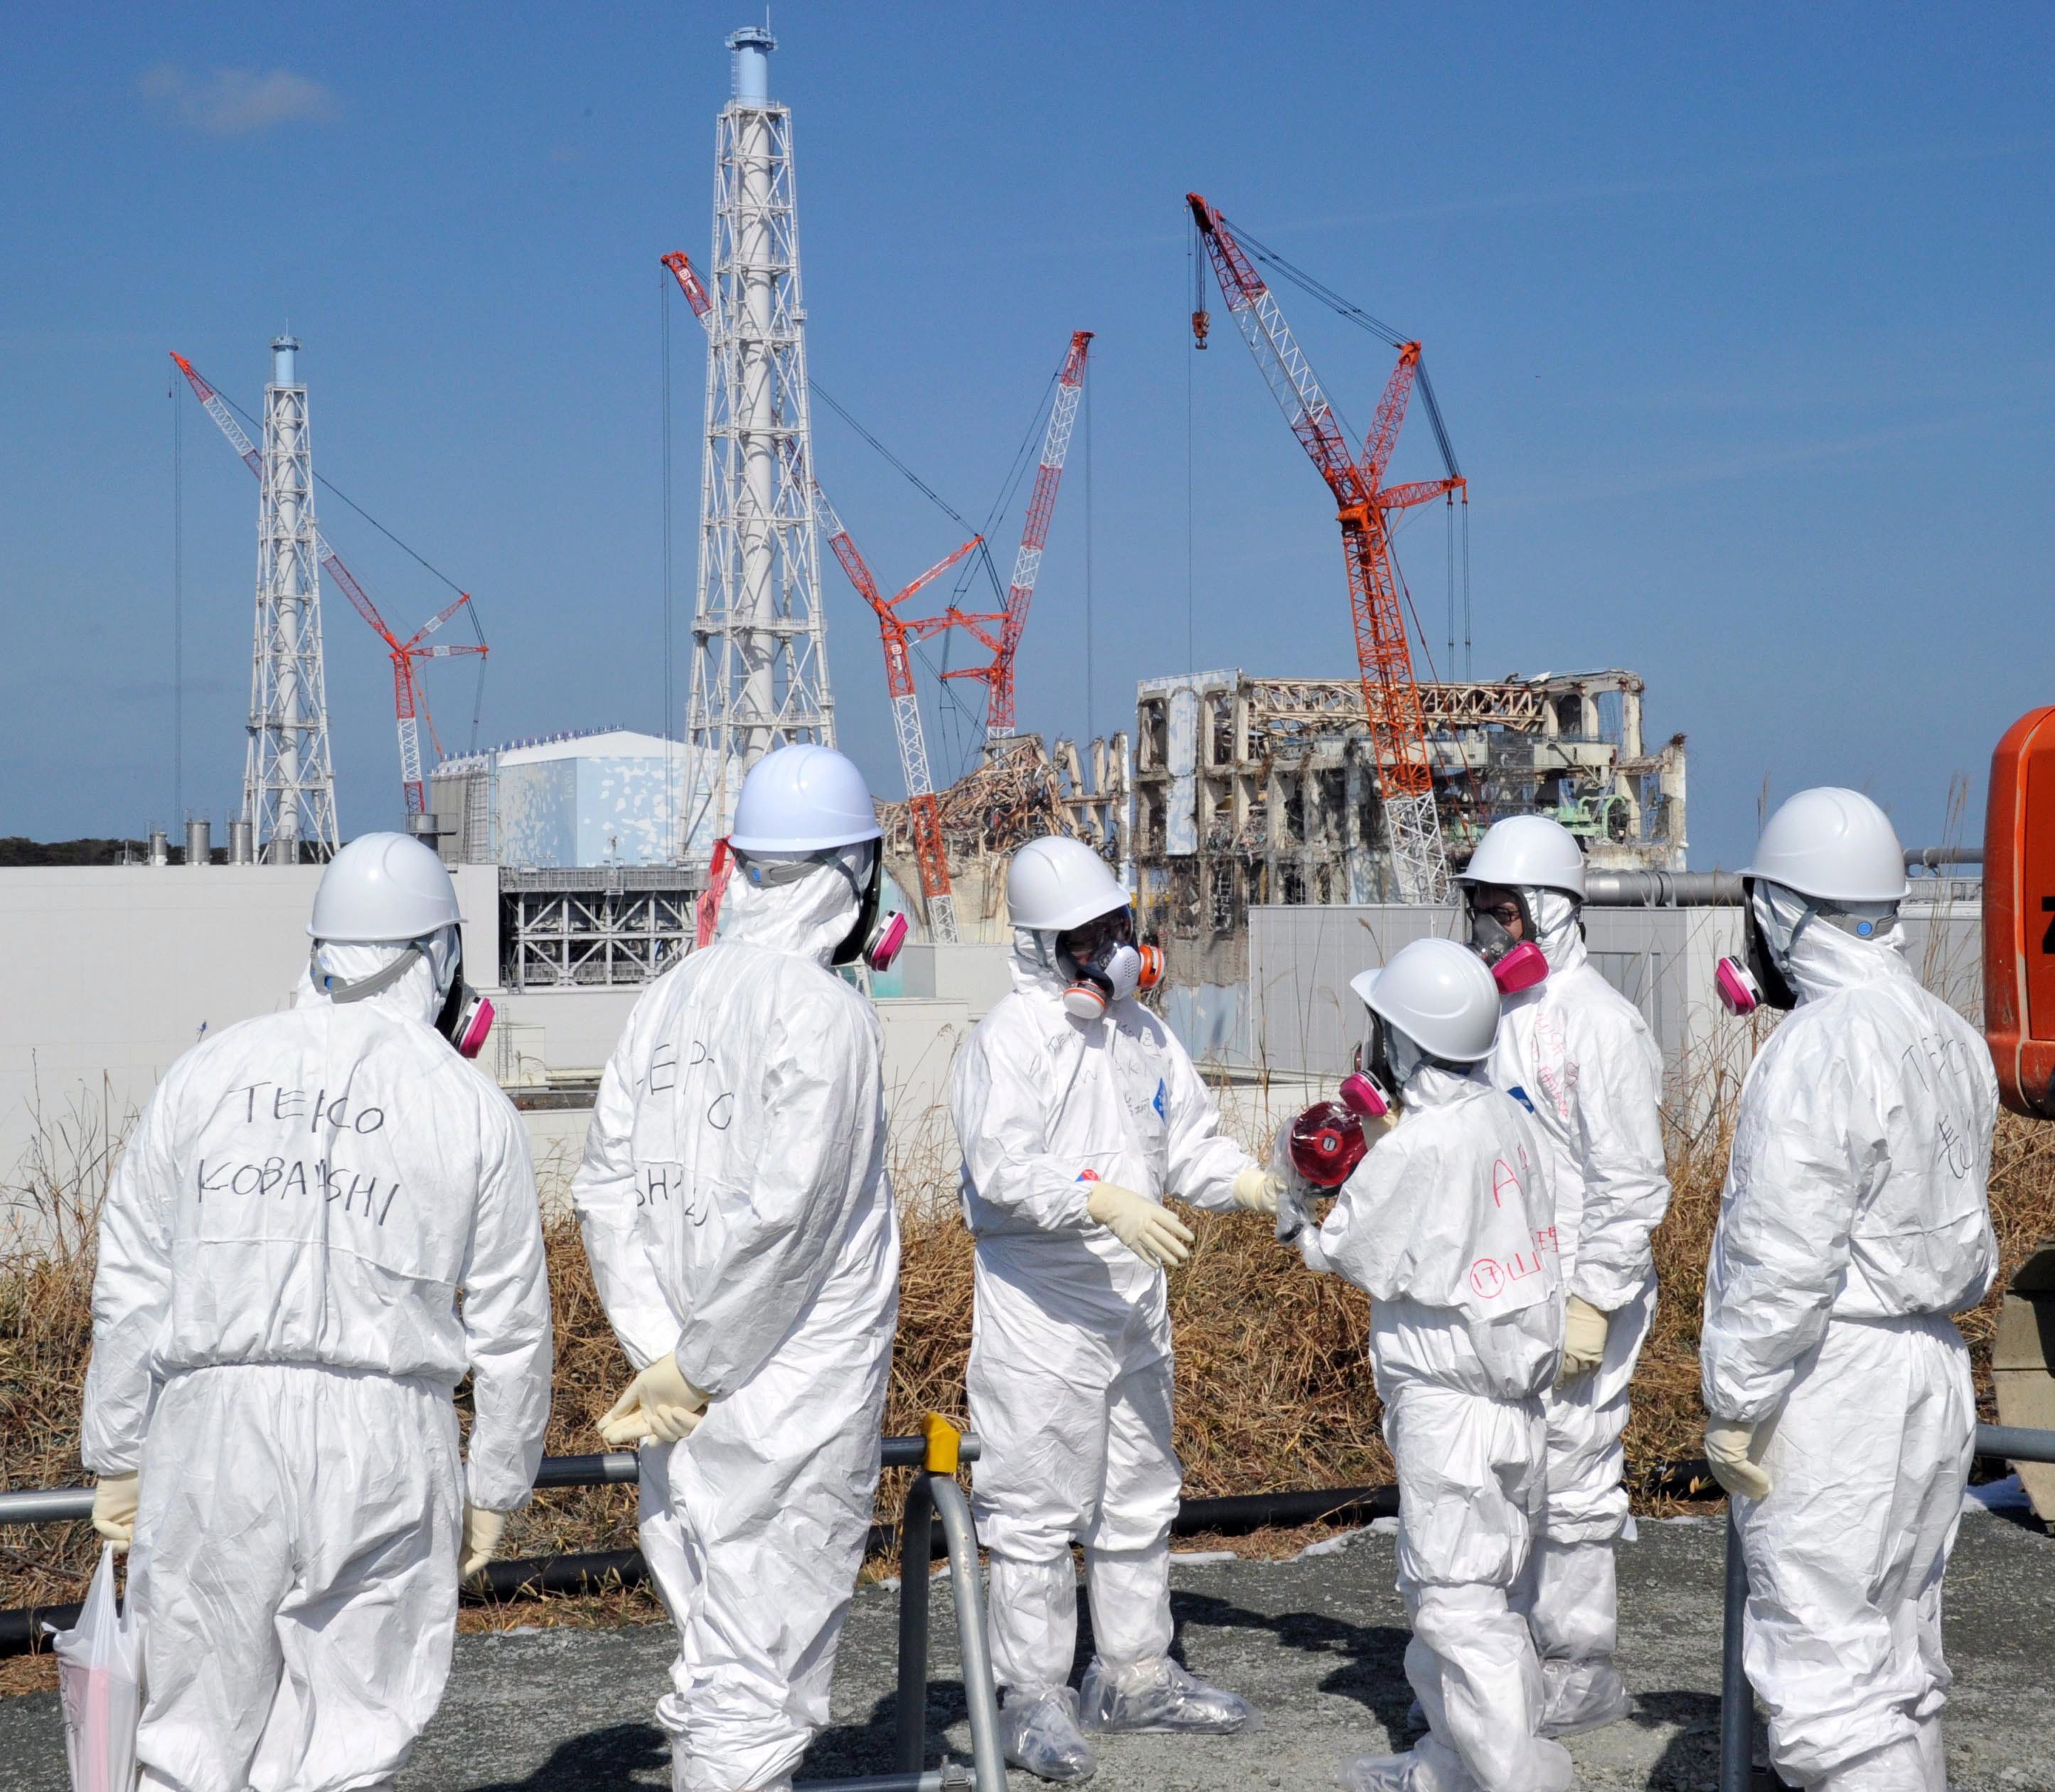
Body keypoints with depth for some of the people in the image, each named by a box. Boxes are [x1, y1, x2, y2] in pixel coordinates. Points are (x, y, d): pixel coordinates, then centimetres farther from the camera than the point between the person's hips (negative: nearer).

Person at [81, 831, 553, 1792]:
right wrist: (496, 1486, 15)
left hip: (214, 1426, 1)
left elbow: (130, 1283, 8)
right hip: (383, 1439, -1)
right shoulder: (472, 1107, 3)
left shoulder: (207, 1073, 7)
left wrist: (115, 1457, 14)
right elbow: (510, 1326, 5)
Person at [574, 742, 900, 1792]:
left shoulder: (670, 998, 7)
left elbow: (606, 1192, 4)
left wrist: (659, 1349, -2)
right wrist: (695, 1367, -11)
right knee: (763, 1674, -1)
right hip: (796, 1393, -7)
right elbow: (781, 1215, -20)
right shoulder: (822, 1008, -14)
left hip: (692, 1412, 7)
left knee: (712, 1664, 17)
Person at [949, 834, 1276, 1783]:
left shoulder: (1141, 1031, 9)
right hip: (1039, 1309, -8)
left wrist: (1248, 1182, -5)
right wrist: (1103, 1201, -37)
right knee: (1036, 1508, -3)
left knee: (1139, 1496, 18)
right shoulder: (1009, 1039, -14)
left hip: (1134, 1301, 8)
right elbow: (1003, 1168, -25)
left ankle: (1134, 1674, 32)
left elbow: (1189, 1138, 13)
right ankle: (1033, 1698, 7)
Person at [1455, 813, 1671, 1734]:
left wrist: (1593, 1303, -17)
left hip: (1576, 1298, -7)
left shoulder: (1601, 1022, -13)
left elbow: (1633, 1184, -15)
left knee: (1569, 1486, -1)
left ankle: (1584, 1675, 12)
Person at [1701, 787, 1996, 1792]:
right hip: (1934, 1373, 9)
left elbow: (1783, 1256, -20)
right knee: (1898, 1665, 16)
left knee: (1823, 1676, -6)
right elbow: (1957, 1226, 12)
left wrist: (1734, 1405, -14)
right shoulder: (1954, 1039, 10)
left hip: (1833, 1386, -9)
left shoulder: (1816, 1048, -18)